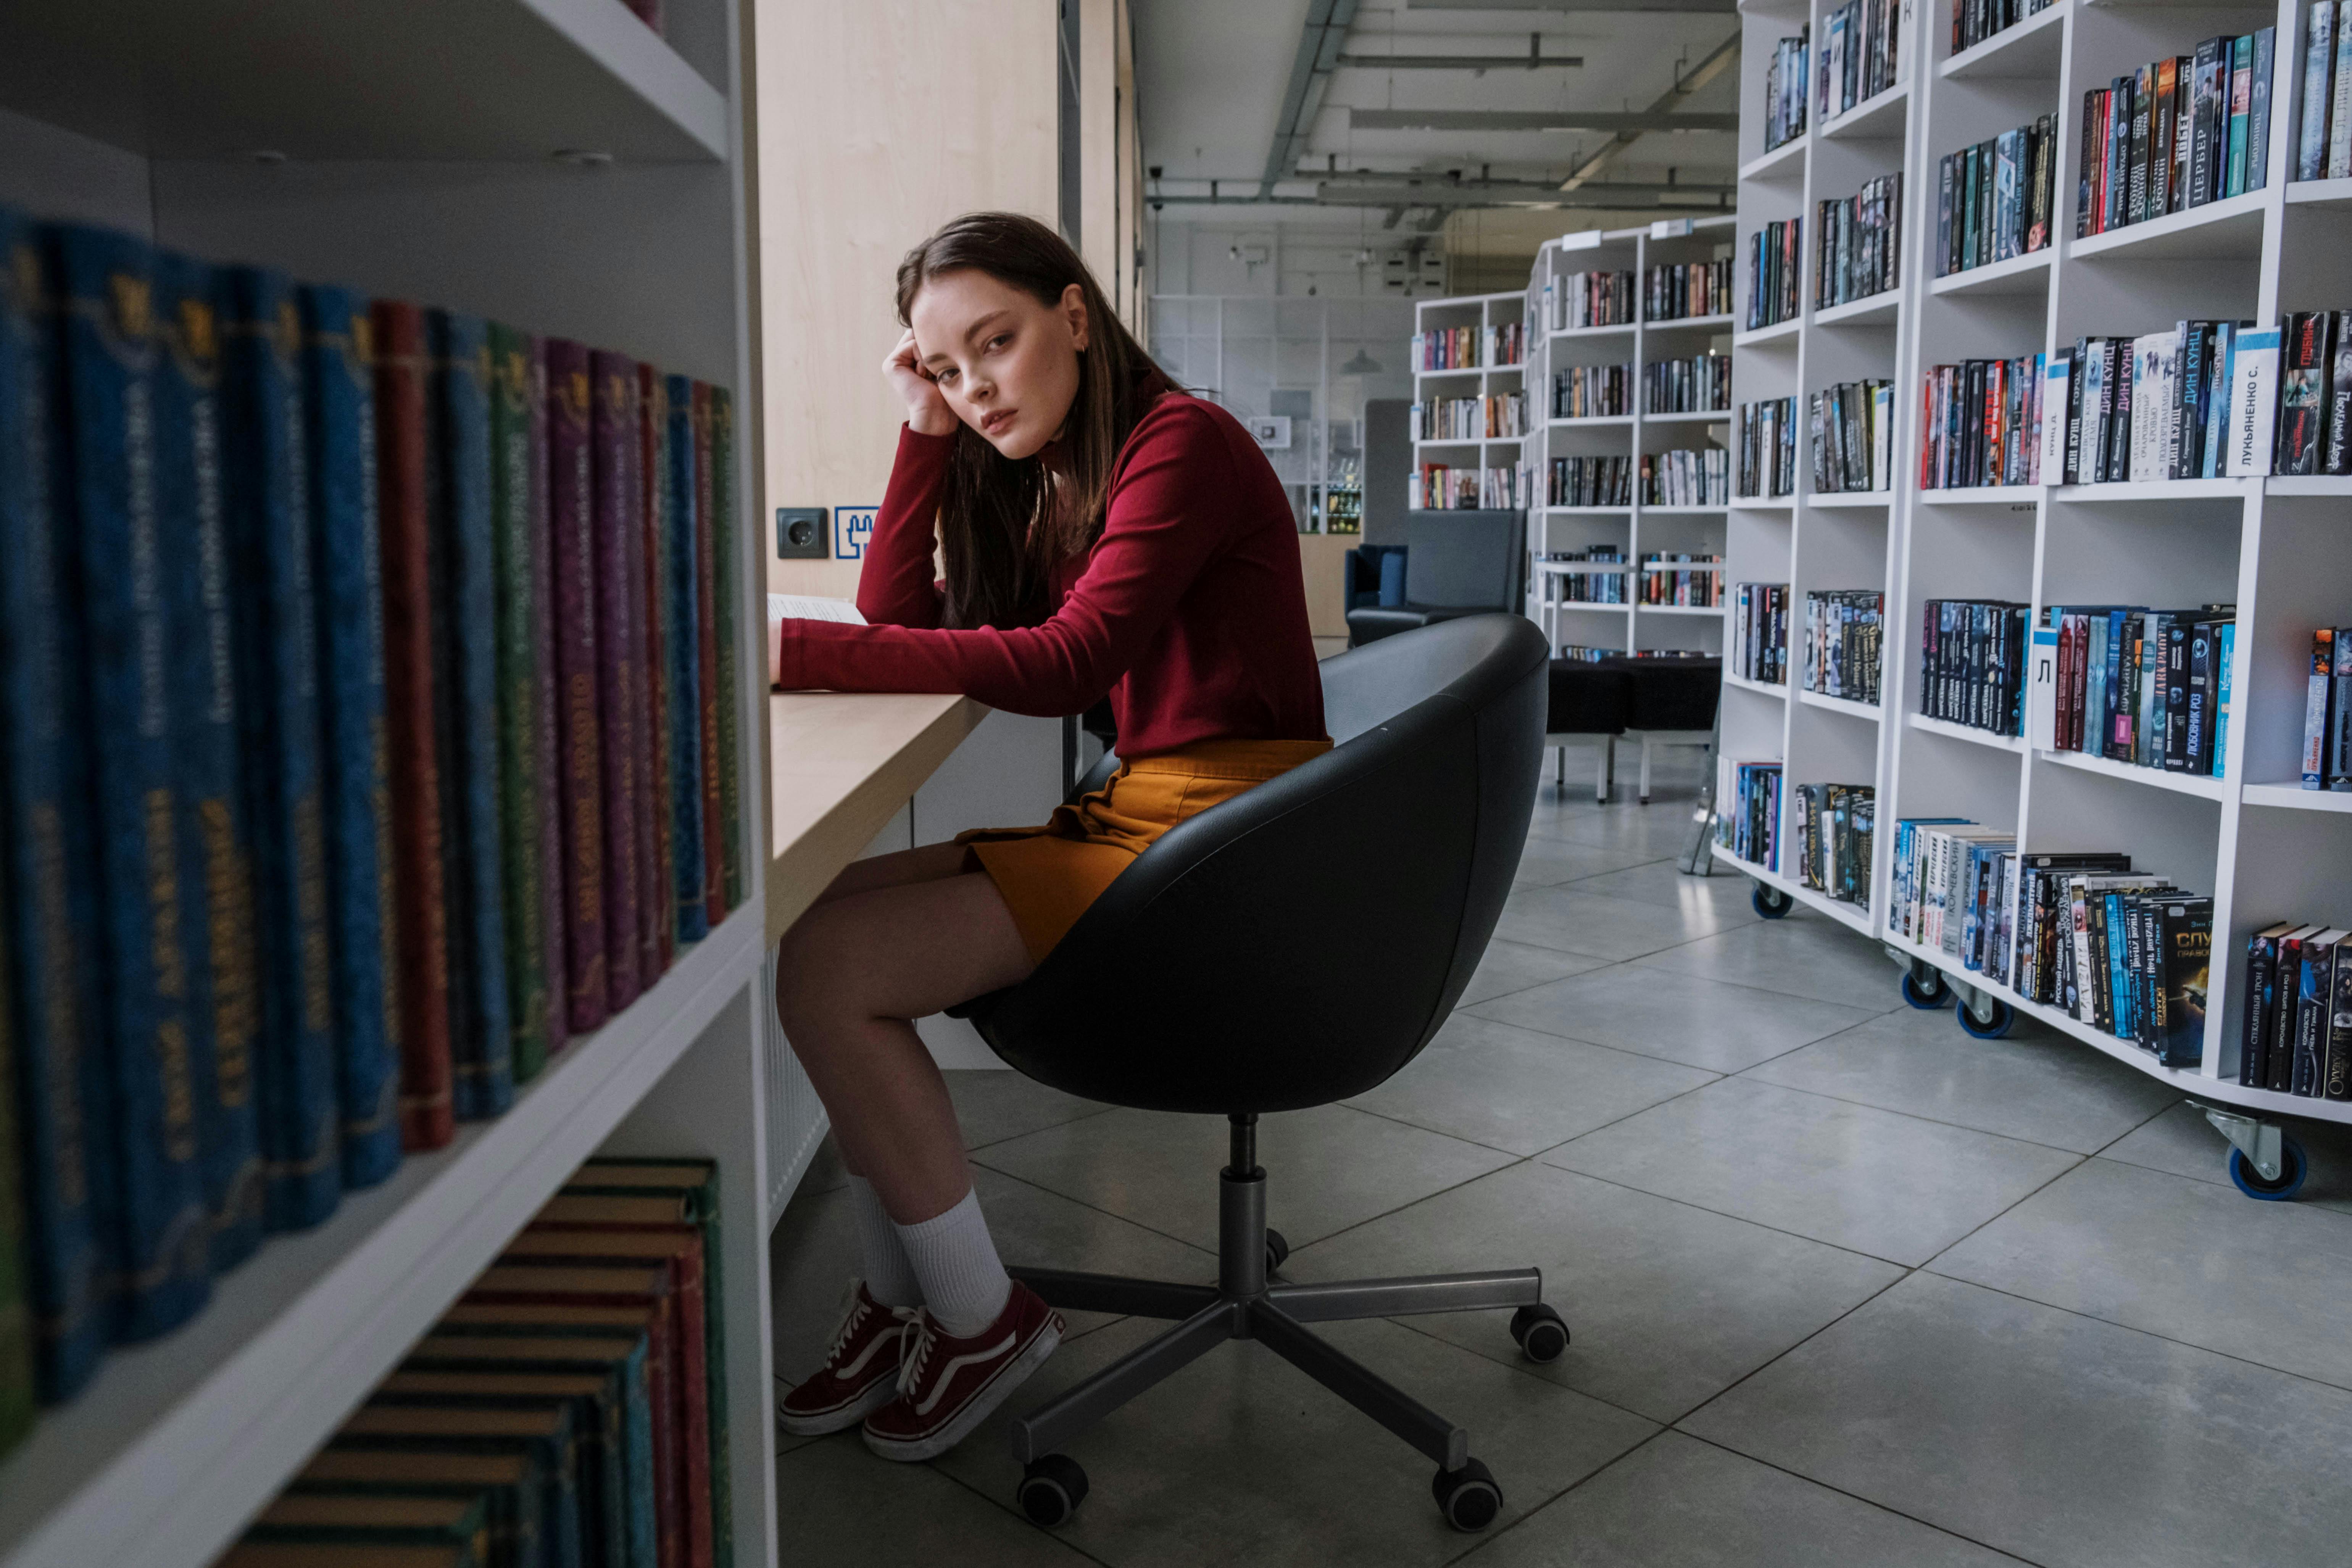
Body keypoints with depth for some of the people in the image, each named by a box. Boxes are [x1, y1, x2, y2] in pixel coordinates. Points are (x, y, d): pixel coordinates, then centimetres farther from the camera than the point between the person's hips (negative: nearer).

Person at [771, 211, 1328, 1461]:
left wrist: (798, 650, -27)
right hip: (1138, 816, 9)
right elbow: (901, 622, 10)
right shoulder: (1042, 477, 17)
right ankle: (898, 1299, 9)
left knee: (830, 970, -16)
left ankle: (983, 1317, 3)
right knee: (827, 911, 1)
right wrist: (924, 434, 3)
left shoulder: (1182, 443, -11)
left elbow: (1068, 661, -24)